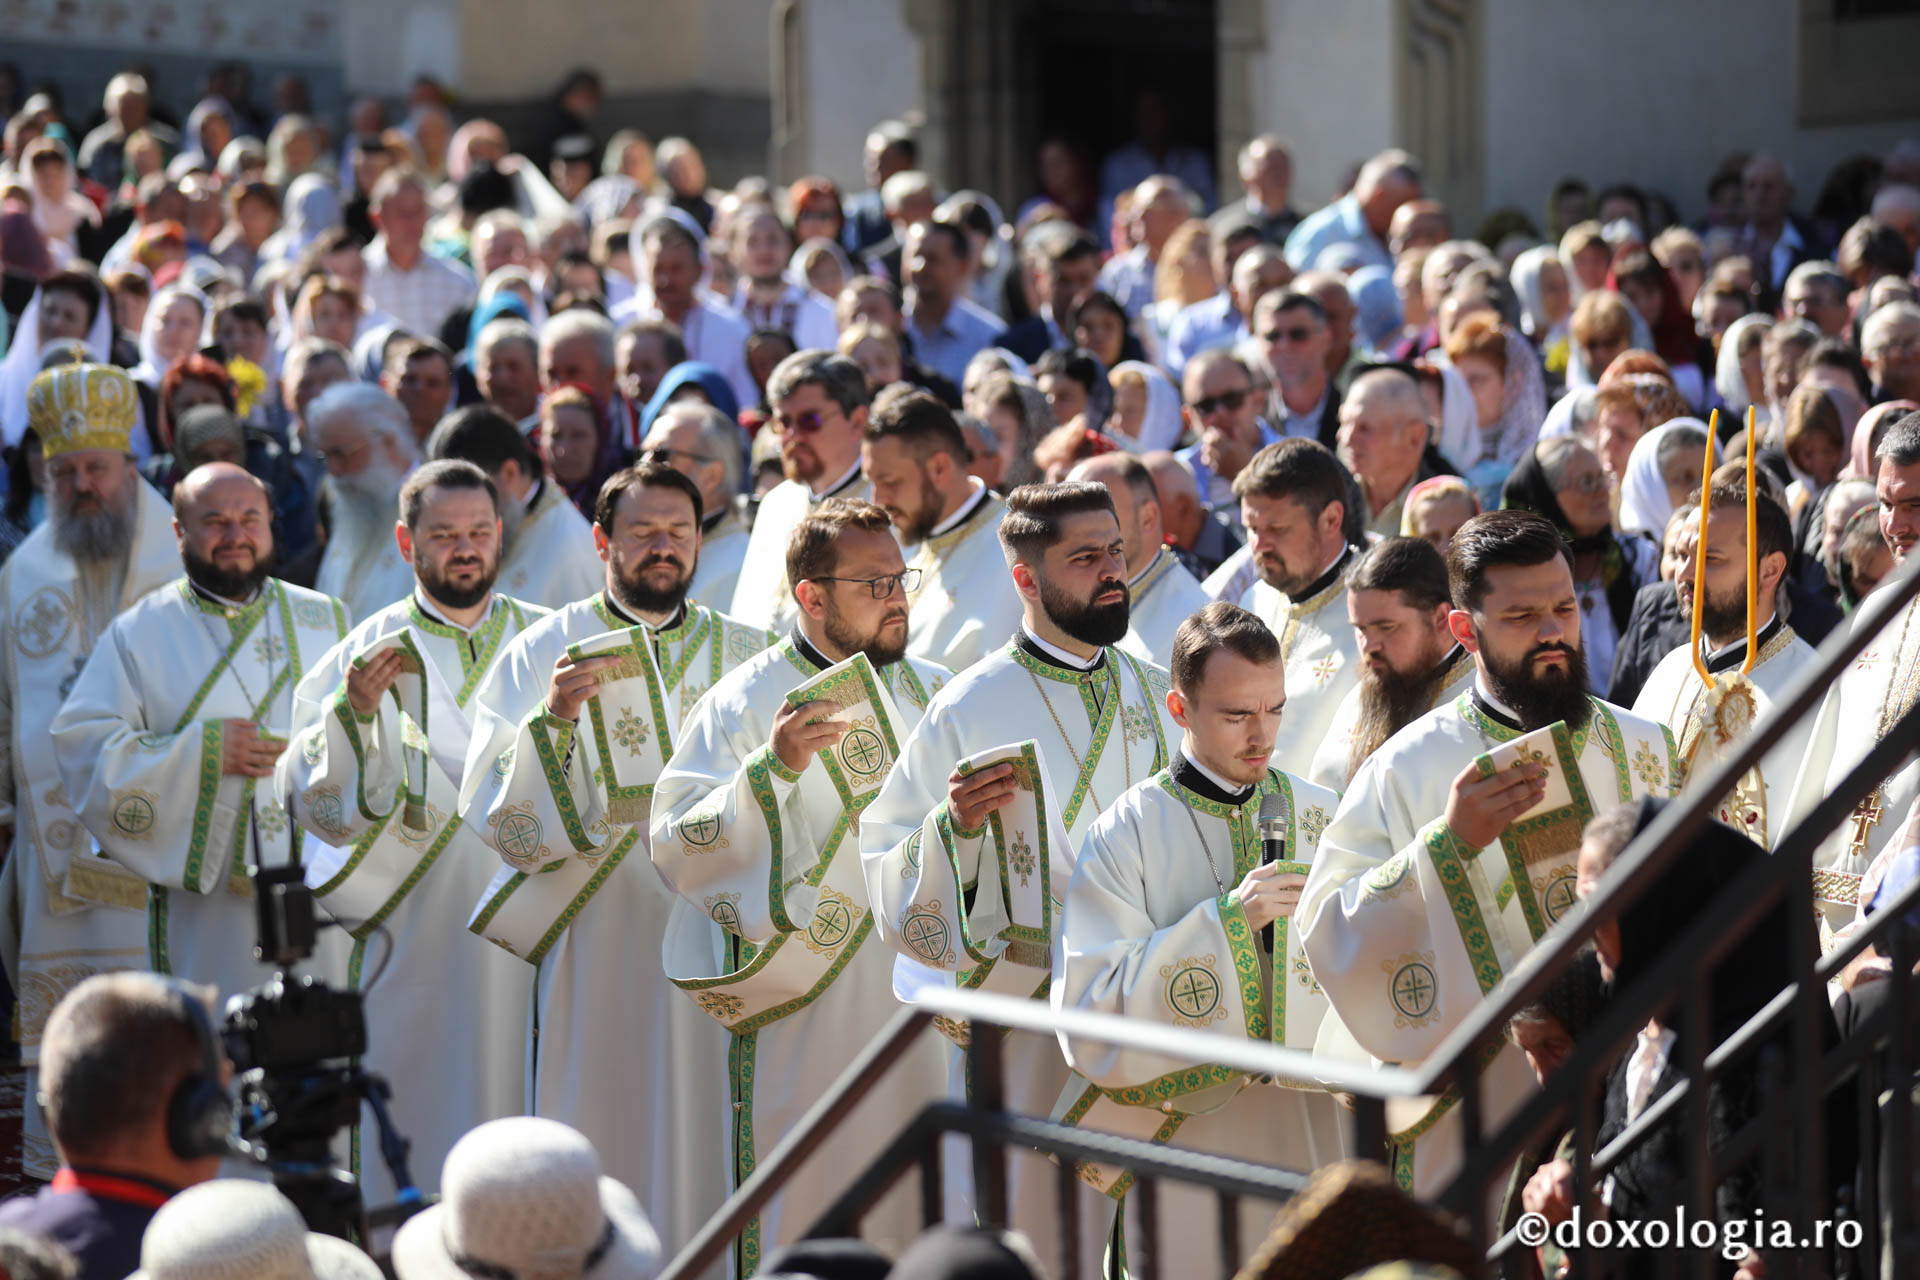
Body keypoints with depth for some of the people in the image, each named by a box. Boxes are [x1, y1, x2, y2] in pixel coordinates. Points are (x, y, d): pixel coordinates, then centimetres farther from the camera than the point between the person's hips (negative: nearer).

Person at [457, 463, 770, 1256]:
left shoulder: (745, 655, 10)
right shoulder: (543, 653, 3)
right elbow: (493, 810, -7)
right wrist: (553, 718, -20)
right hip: (596, 944, -2)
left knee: (704, 1154, 1)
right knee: (598, 1142, -3)